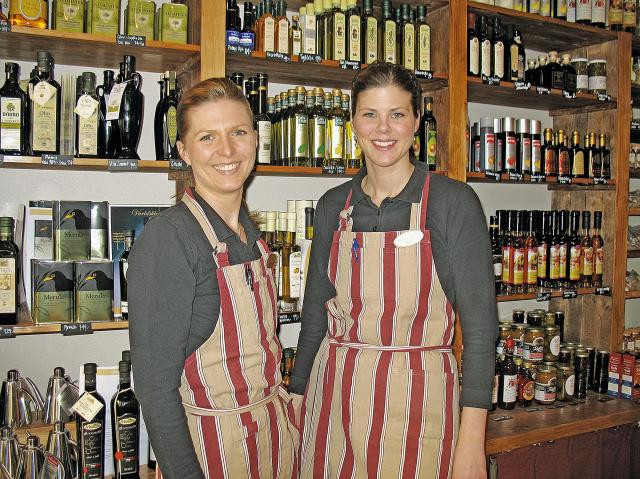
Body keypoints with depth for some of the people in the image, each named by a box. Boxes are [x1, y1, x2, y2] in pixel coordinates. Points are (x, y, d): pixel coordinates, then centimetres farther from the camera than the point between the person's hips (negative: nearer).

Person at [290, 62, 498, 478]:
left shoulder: (454, 202, -9)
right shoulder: (333, 206, 3)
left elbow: (480, 322, -10)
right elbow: (316, 312, 10)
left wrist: (472, 437, -14)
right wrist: (297, 397, 10)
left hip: (416, 402, -3)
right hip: (334, 397, 4)